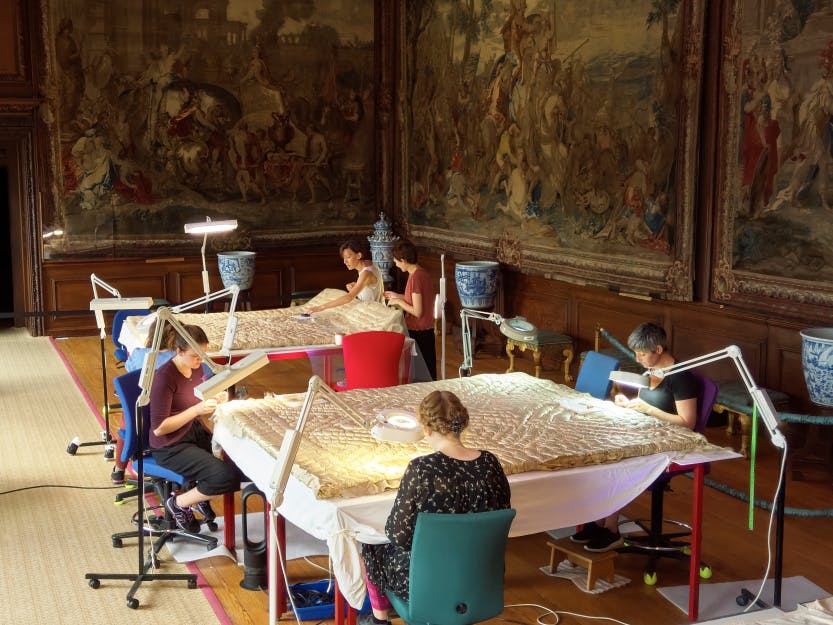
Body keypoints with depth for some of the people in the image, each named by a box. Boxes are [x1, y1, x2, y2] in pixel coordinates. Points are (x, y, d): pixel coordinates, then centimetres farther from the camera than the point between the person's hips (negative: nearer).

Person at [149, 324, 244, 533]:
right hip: (170, 447, -8)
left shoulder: (195, 368, 2)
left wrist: (215, 401, -8)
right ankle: (178, 503, 2)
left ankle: (202, 495, 14)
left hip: (195, 432, 8)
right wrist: (196, 409, -27)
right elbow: (159, 428, -21)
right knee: (228, 476, -21)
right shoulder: (165, 377, -22)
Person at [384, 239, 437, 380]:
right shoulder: (422, 273, 7)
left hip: (417, 332, -9)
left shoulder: (415, 277, -21)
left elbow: (417, 312, -22)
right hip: (427, 330, 9)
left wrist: (399, 301, -10)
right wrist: (398, 296, 17)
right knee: (428, 370, 14)